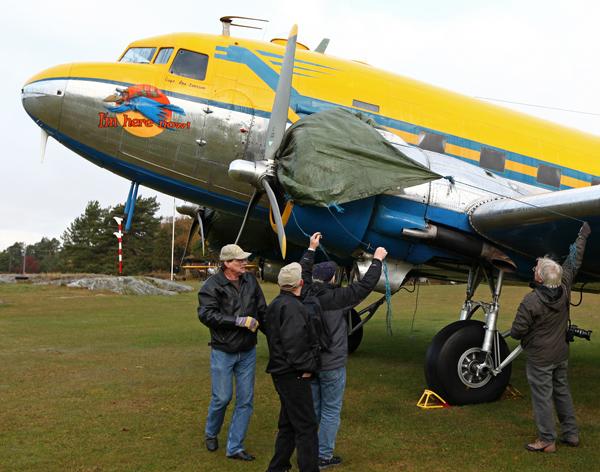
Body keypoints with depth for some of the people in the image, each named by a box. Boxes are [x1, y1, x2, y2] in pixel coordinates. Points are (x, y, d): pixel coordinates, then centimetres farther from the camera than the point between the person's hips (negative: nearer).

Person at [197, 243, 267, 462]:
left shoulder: (250, 281, 2)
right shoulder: (213, 285, -12)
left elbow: (262, 311, 11)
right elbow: (206, 314, -22)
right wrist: (238, 321, -24)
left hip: (248, 352, 4)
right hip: (223, 352, -4)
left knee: (245, 400, 5)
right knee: (222, 397, 3)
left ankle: (235, 447, 17)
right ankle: (211, 433, 33)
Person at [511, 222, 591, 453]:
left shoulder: (530, 302, -26)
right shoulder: (564, 288, -10)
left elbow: (517, 332, -20)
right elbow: (574, 262, 5)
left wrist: (514, 332, 6)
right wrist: (583, 236, 18)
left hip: (540, 358, -7)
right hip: (561, 354, 7)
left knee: (542, 397, 3)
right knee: (562, 392, 19)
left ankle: (547, 441, 10)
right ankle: (571, 434, 28)